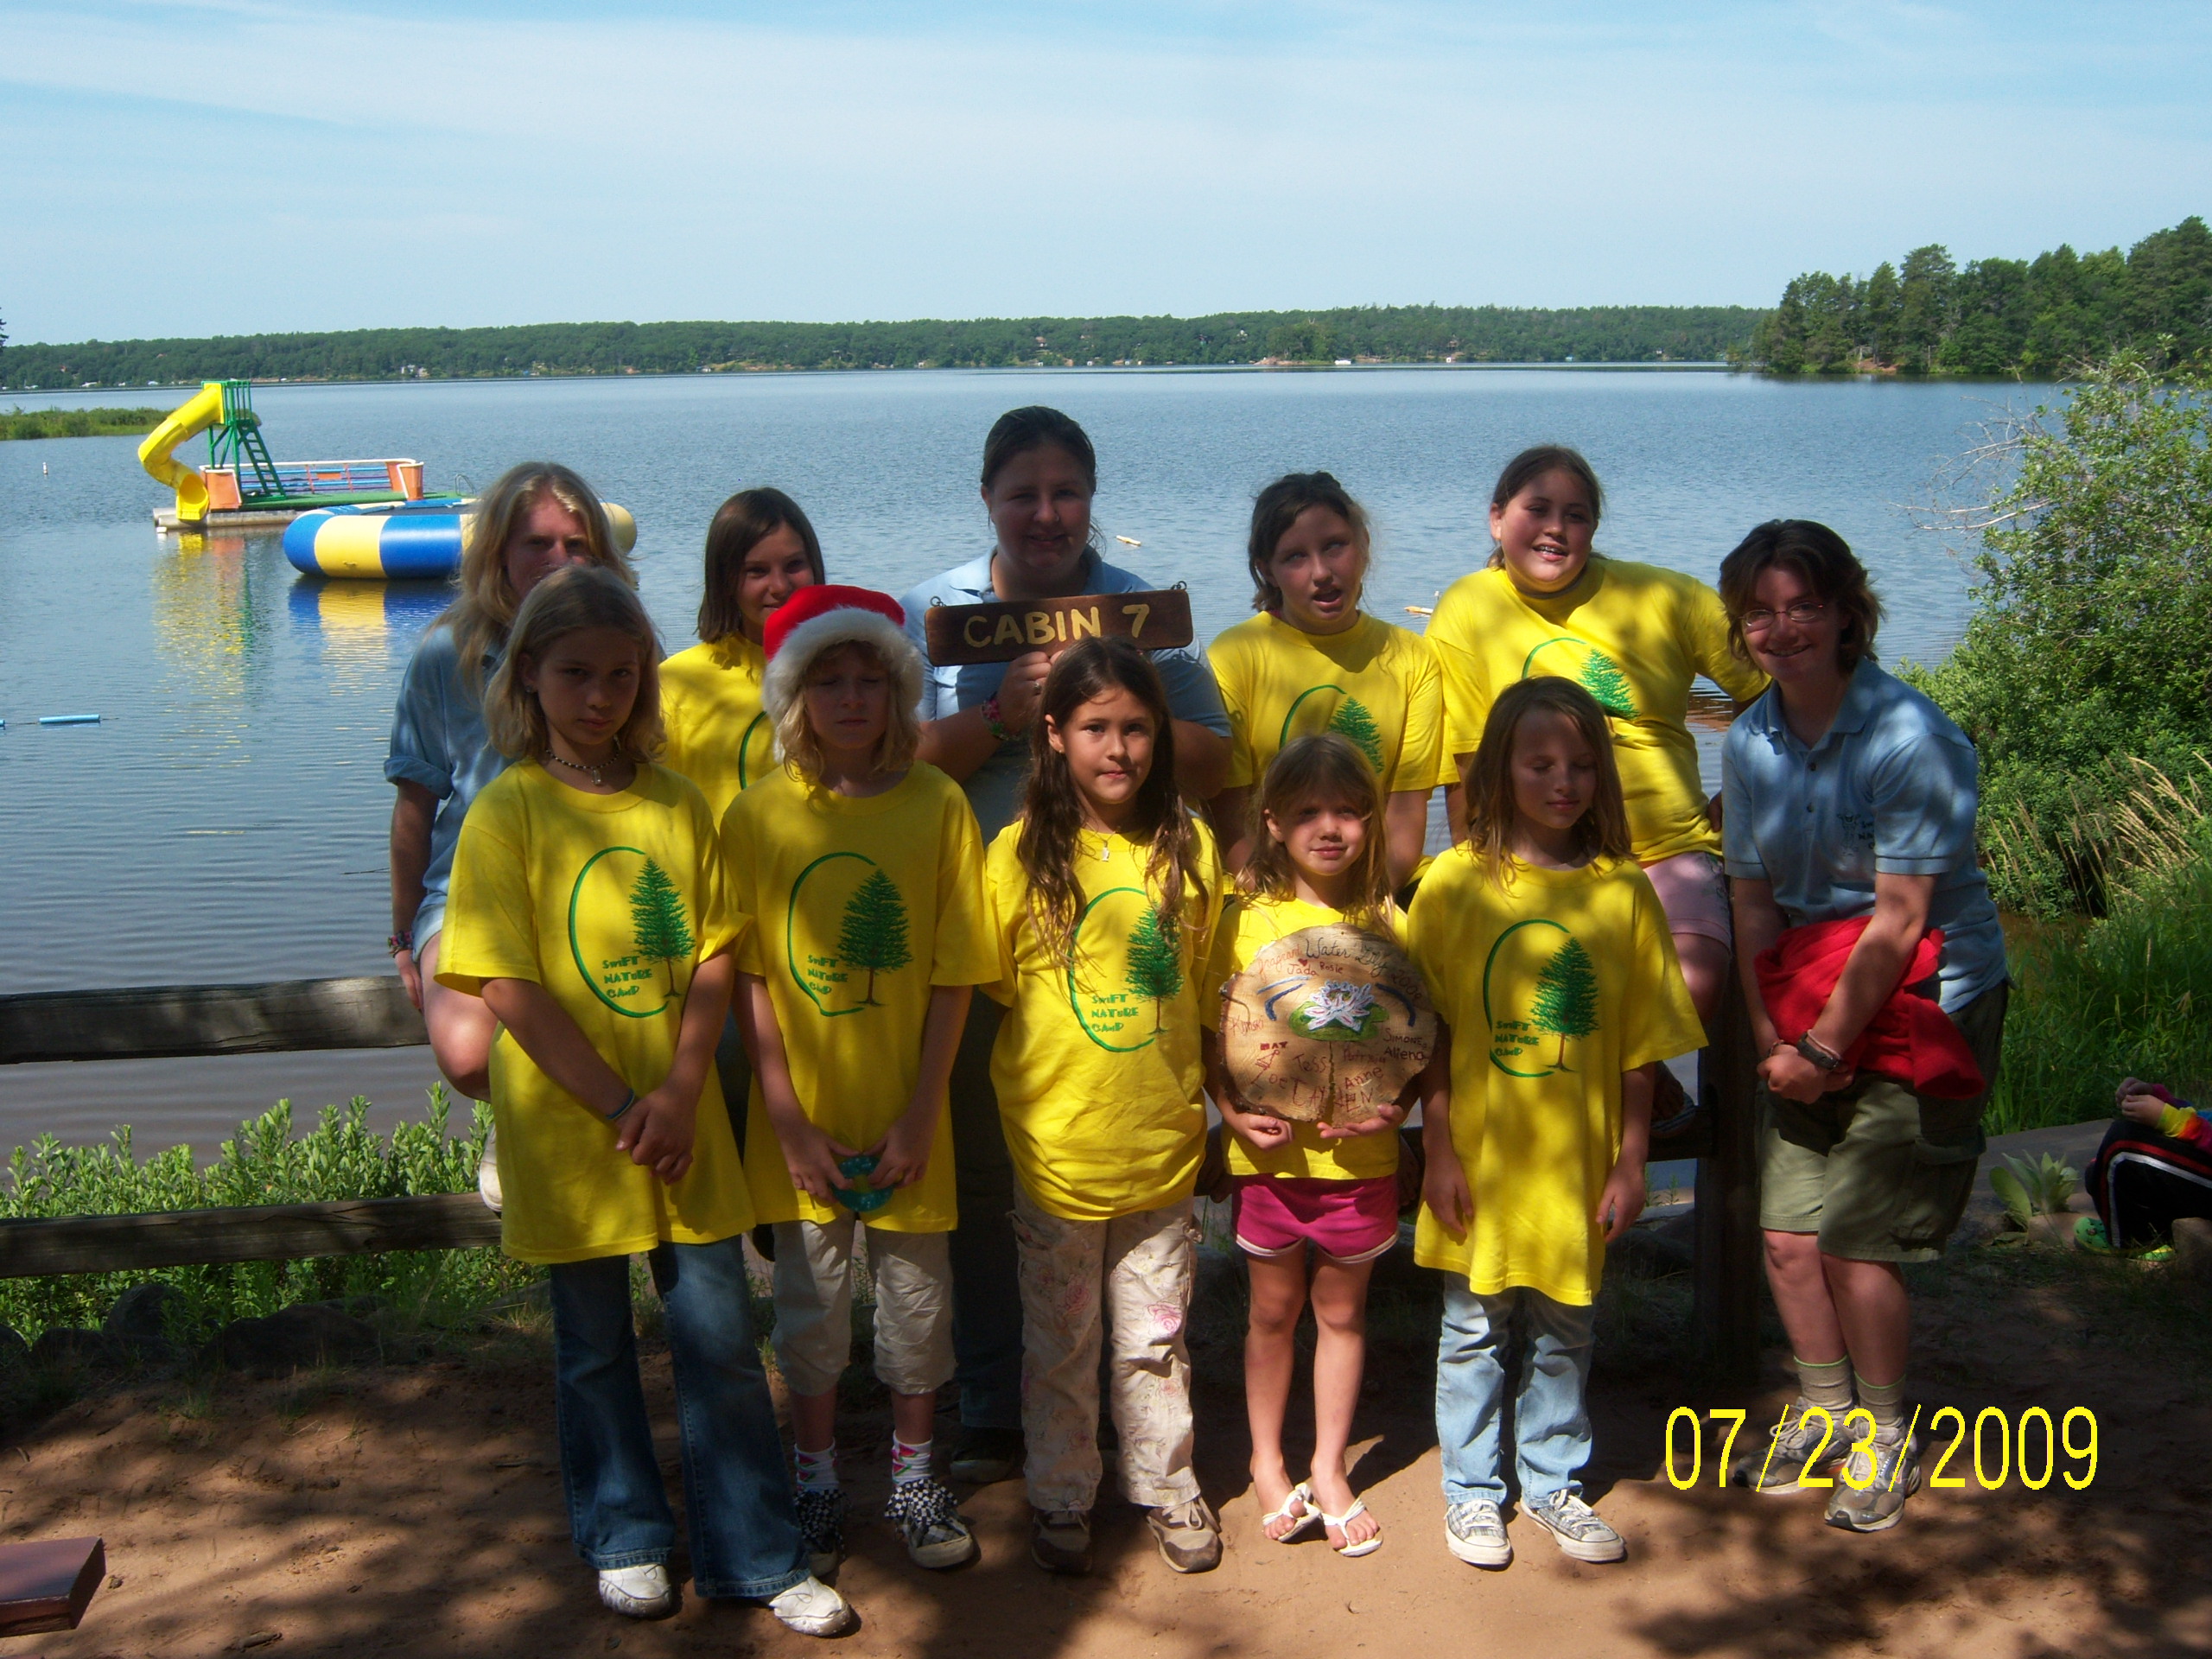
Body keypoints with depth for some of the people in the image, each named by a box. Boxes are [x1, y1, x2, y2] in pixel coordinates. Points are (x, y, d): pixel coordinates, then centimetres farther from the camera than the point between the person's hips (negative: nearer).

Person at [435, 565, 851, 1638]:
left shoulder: (676, 803, 3)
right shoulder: (509, 810, -8)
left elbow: (715, 951, 2)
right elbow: (508, 987, -12)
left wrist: (681, 1088, -12)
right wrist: (618, 1107, -15)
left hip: (684, 1118, 3)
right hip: (568, 1123, -2)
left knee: (720, 1339, 6)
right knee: (596, 1345, 12)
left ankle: (753, 1556, 19)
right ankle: (625, 1541, 31)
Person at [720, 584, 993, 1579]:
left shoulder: (938, 804, -6)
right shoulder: (758, 815, -5)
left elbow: (954, 973, -5)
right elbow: (748, 975, -5)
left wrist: (921, 1112, -9)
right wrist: (788, 1117, -10)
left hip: (902, 1110, 0)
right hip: (803, 1117, 0)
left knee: (916, 1292, 11)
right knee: (809, 1299, 12)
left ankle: (915, 1476, 31)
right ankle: (818, 1482, 30)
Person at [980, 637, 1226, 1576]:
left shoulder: (1188, 847, -1)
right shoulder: (1021, 854, -10)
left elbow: (1203, 984, 9)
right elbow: (993, 988, -1)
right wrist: (1054, 1069, -6)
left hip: (1162, 1141, 2)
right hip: (1057, 1145, -2)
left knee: (1155, 1336, 16)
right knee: (1060, 1342, 12)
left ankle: (1166, 1487, 34)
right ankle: (1060, 1500, 30)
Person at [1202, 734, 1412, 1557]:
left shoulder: (1384, 922, -1)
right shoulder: (1247, 919, -5)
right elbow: (1214, 1034, -3)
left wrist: (1395, 1105, -13)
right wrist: (1232, 1110, -18)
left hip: (1361, 1155, 1)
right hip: (1270, 1151, -1)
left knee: (1342, 1311, 13)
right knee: (1274, 1309, 14)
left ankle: (1329, 1470, 29)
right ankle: (1266, 1462, 31)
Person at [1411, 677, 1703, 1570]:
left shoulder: (1623, 889, -3)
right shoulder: (1454, 881, -6)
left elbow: (1640, 1047, 1)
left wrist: (1629, 1162, 0)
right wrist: (1438, 1152, -6)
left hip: (1576, 1159, 1)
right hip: (1480, 1160, -1)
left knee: (1563, 1331, 15)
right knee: (1473, 1329, 11)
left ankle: (1554, 1483, 33)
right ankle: (1472, 1490, 28)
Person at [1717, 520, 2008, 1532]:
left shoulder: (1912, 738, -18)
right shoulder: (1749, 743, 1)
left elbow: (1898, 921, -18)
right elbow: (1754, 899, 4)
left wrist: (1824, 1048, -15)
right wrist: (1772, 1036, -7)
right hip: (1812, 1012, 5)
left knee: (1854, 1237, -7)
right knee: (1786, 1230, 4)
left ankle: (1884, 1439, 16)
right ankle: (1823, 1410, 28)